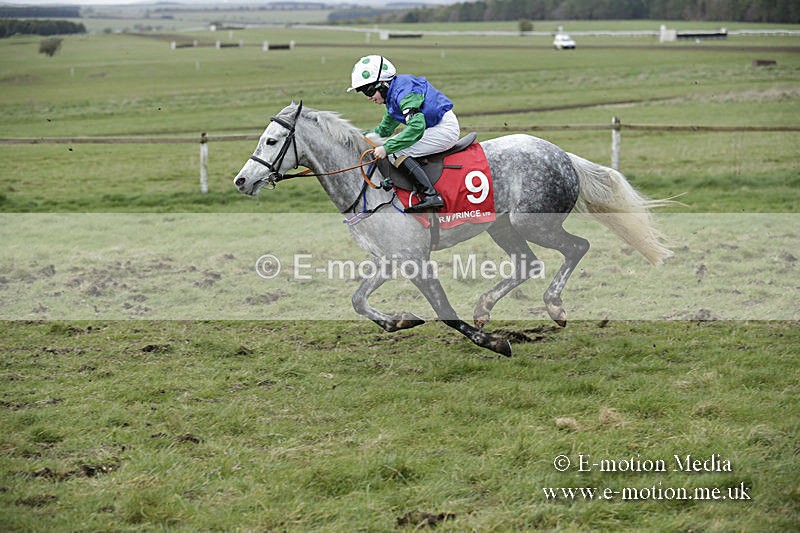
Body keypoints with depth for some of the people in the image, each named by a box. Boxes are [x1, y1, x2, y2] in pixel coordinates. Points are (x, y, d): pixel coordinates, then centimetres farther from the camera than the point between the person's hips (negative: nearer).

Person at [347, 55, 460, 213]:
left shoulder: (403, 92, -20)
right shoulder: (392, 94, 13)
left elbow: (417, 126, -33)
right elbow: (385, 129, 25)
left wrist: (387, 148, -33)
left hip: (445, 128, -11)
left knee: (397, 151, -18)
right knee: (394, 146, 17)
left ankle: (431, 195, -27)